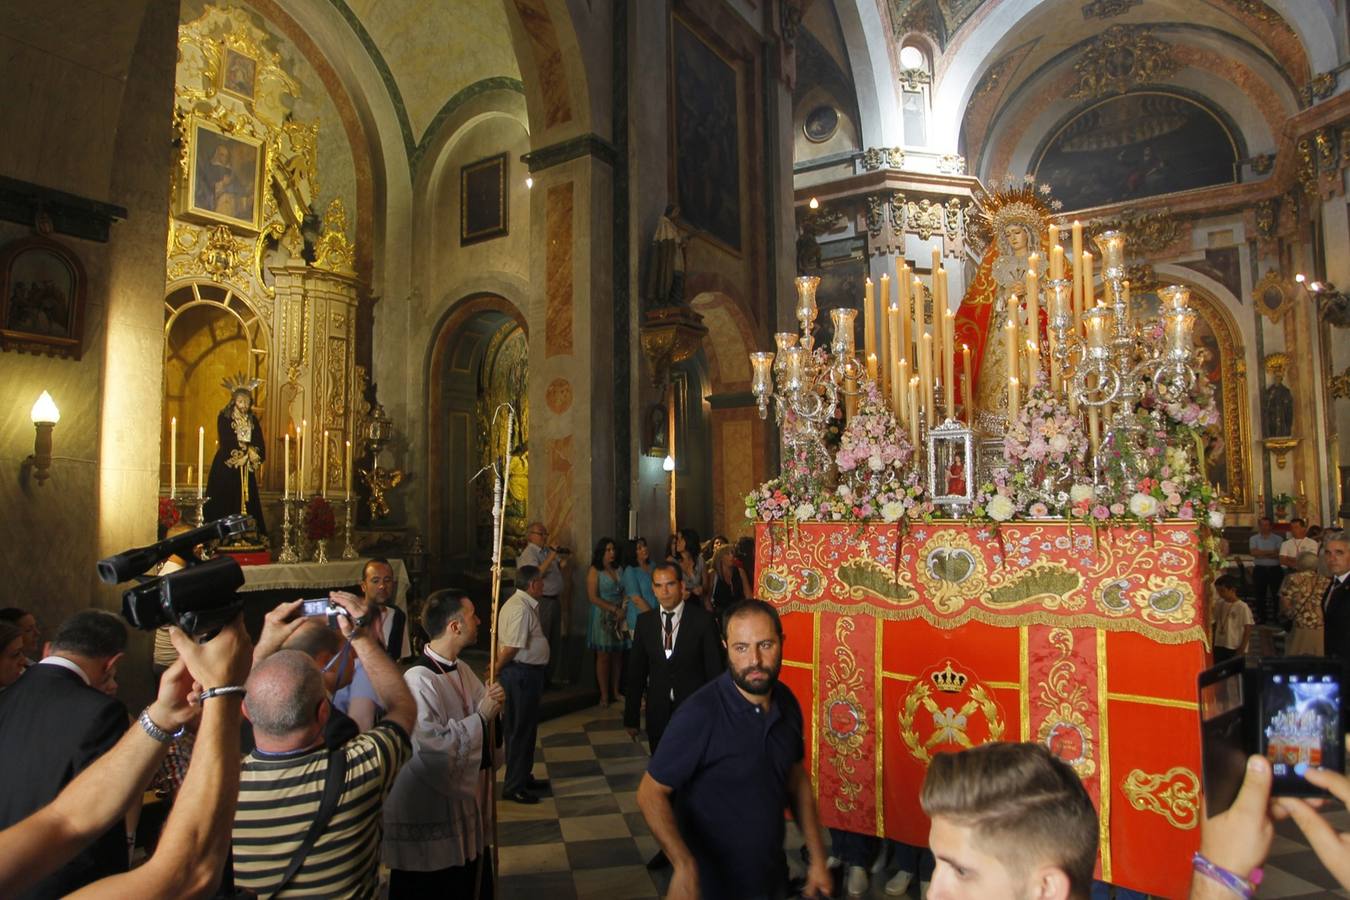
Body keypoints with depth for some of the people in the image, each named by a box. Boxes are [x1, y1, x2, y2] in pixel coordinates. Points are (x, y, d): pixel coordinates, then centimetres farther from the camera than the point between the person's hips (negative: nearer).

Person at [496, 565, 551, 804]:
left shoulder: (524, 604, 12)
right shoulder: (521, 608, -22)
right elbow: (511, 647, -24)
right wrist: (498, 669, -11)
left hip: (525, 673, 10)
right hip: (522, 674, -10)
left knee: (524, 728, 20)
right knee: (521, 730, 1)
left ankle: (523, 777, 34)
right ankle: (513, 786, 11)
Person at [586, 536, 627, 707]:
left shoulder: (618, 570, 11)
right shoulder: (594, 571, -4)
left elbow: (624, 593, 14)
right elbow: (593, 597, -11)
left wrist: (623, 611, -4)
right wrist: (614, 609, -13)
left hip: (619, 618, 4)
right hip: (602, 617, -4)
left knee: (617, 655, 7)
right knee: (604, 656, -1)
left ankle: (615, 691, 16)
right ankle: (604, 695, 6)